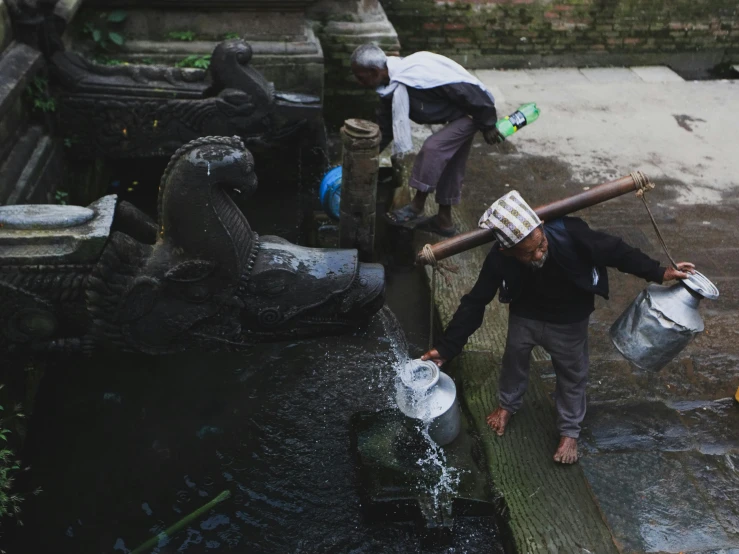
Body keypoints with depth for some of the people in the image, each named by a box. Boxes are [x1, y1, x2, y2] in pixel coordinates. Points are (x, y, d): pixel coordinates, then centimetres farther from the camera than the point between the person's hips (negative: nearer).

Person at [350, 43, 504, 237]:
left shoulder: (415, 74, -32)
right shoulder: (391, 87, -3)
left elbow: (466, 92, -28)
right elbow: (385, 128, 6)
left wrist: (487, 125, -19)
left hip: (474, 109, -9)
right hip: (459, 114, 10)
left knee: (432, 148, -21)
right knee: (449, 167, 12)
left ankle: (417, 207, -9)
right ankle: (444, 221, 23)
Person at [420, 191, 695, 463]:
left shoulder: (570, 235, -40)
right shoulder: (499, 259, -34)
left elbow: (614, 251, -22)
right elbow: (475, 302, -23)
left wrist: (659, 273, -15)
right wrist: (446, 346, -22)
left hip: (568, 321, -1)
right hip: (524, 315, 1)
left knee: (572, 374, 18)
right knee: (514, 360, 25)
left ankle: (569, 430, 44)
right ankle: (507, 404, 56)